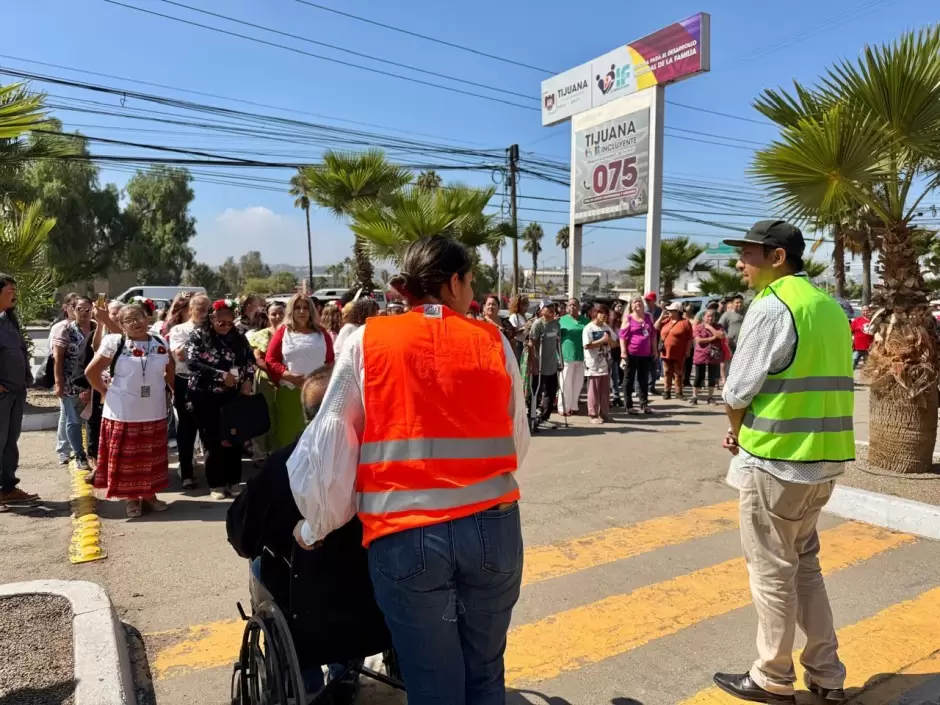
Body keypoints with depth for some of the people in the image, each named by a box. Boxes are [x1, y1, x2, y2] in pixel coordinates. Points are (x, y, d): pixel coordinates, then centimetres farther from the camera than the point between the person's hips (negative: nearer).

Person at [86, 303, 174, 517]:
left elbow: (171, 372, 18)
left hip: (154, 412, 3)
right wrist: (106, 392, -2)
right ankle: (131, 498, 20)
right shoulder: (115, 343, -6)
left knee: (152, 457, 13)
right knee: (127, 457, 6)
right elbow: (91, 371, -4)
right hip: (123, 413, -3)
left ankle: (149, 494, 27)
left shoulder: (161, 344, 4)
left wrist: (170, 390, 10)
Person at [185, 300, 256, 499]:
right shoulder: (198, 336, -4)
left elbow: (250, 359, 12)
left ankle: (232, 481, 19)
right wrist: (221, 375, -22)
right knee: (214, 440, 2)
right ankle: (216, 484, 14)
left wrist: (248, 380, -6)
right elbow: (193, 362, -15)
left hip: (234, 395, 3)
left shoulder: (238, 337, 6)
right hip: (206, 397, -3)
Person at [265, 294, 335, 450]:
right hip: (289, 392, -1)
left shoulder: (321, 333, 12)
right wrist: (288, 376, -12)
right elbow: (270, 360, 1)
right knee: (288, 434, 3)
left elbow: (331, 360, 12)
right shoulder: (283, 332, 6)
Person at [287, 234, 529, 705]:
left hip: (405, 536, -1)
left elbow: (330, 442, 1)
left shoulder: (367, 342, 1)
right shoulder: (493, 341, 4)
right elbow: (517, 441, 9)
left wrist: (316, 528, 14)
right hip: (493, 527, 2)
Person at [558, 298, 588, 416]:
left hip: (582, 356, 3)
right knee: (566, 384, -1)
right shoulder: (562, 320, 3)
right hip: (567, 355, -3)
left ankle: (573, 406, 20)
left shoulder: (585, 320, 10)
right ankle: (563, 407, 7)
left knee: (578, 383, 9)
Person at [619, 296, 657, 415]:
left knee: (644, 379, 10)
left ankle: (644, 404, 18)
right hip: (632, 353, -5)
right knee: (629, 379, 3)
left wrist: (655, 350, 13)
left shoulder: (648, 317, 11)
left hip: (646, 354, 5)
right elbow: (622, 336, -8)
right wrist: (623, 352, -15)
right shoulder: (628, 318, -3)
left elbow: (653, 334, 16)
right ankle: (629, 406, 8)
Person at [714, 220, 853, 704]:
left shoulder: (771, 305, -14)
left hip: (775, 460, -8)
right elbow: (817, 385, 15)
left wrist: (737, 434, 6)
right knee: (804, 564, 21)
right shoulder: (829, 306, 12)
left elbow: (736, 392, -14)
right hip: (822, 458, 8)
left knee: (772, 572, 6)